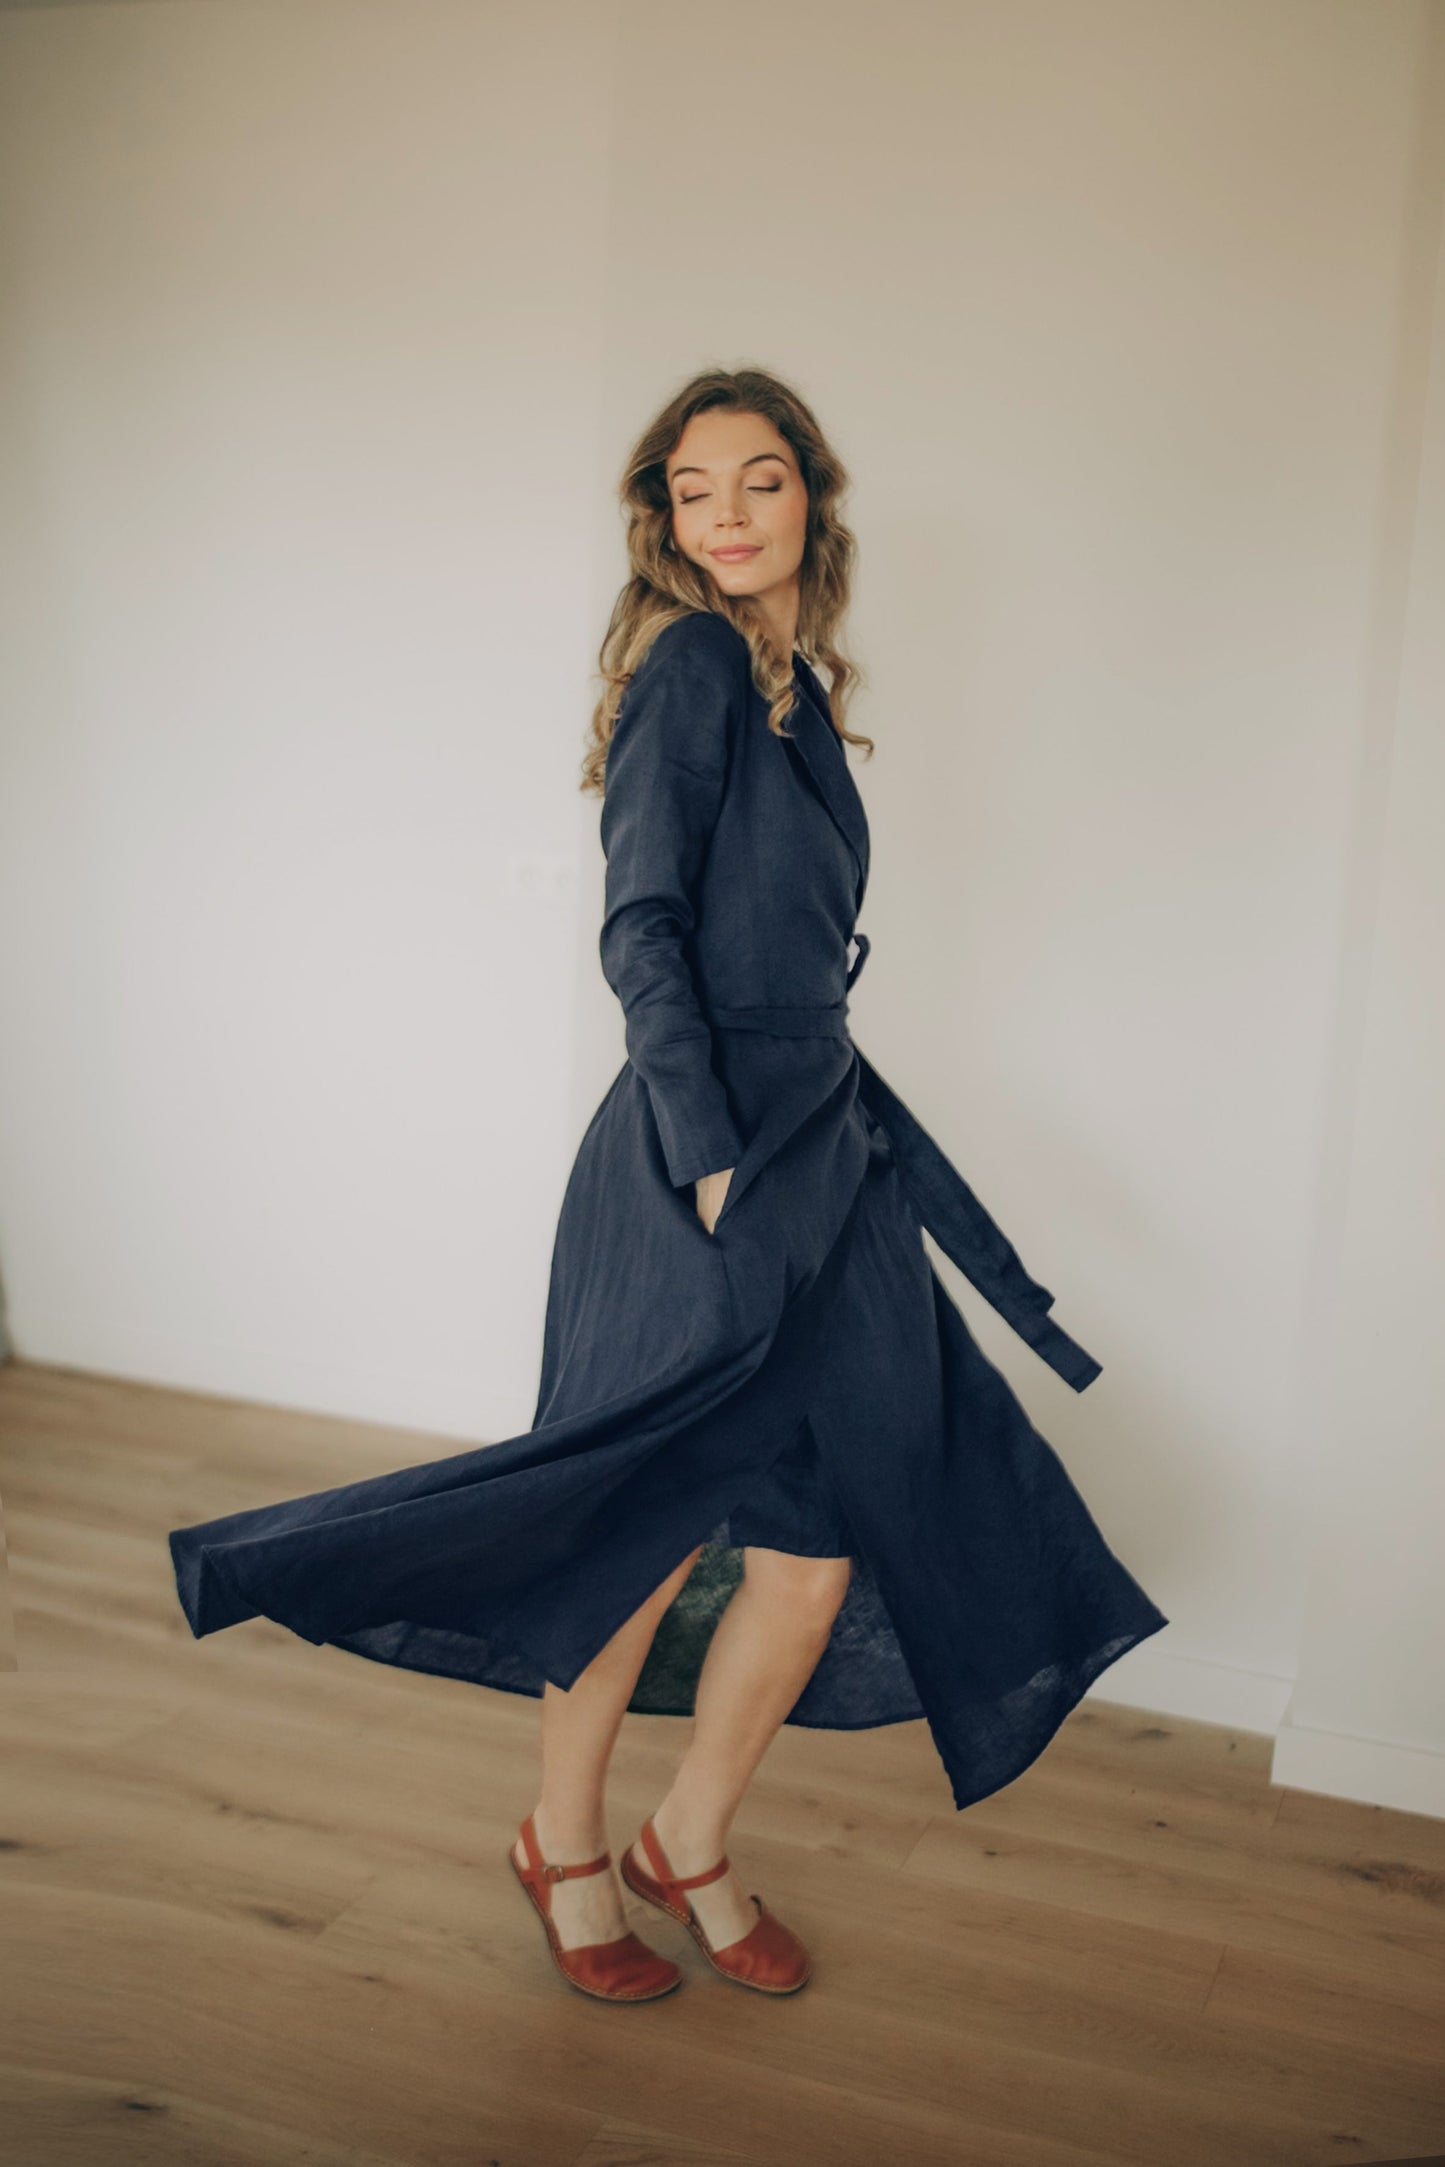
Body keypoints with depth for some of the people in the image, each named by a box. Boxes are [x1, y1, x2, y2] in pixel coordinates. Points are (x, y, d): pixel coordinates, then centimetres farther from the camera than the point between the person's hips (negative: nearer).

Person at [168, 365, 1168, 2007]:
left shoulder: (797, 689, 15)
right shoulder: (691, 662, -9)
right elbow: (641, 933, -16)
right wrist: (713, 1157, -22)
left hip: (818, 1148, 8)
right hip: (706, 1155, -8)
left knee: (829, 1533, 8)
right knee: (651, 1528, 5)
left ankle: (691, 1844, 29)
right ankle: (564, 1845, 29)